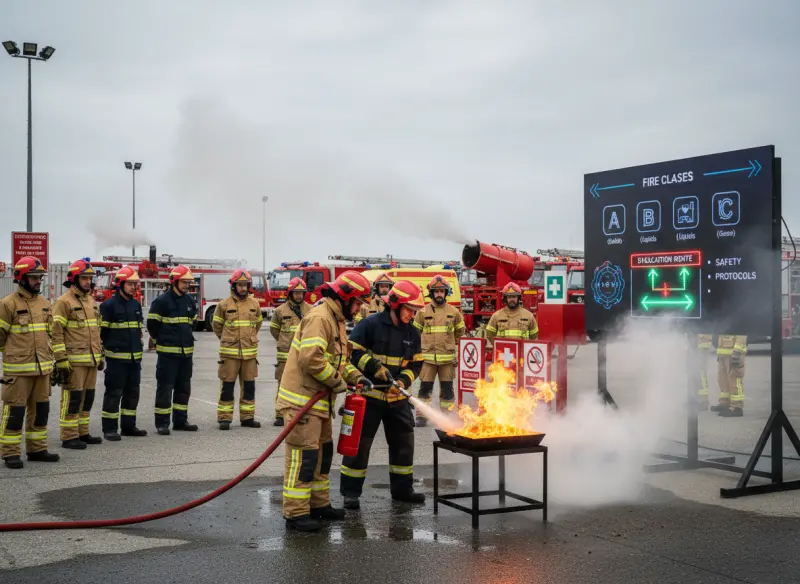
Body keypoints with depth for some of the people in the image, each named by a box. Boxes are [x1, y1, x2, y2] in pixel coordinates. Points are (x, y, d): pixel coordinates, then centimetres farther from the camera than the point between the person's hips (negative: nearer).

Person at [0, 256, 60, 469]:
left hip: (42, 369, 7)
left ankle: (37, 449, 23)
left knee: (40, 410, 12)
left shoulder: (45, 304, 12)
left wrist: (50, 361, 19)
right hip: (18, 369, -7)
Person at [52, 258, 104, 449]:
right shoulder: (64, 302, -9)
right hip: (74, 360, -8)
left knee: (87, 397, 12)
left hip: (91, 360, 8)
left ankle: (82, 433, 21)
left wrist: (100, 355, 20)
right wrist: (61, 360, -18)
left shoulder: (92, 301, 16)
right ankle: (69, 437, 2)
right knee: (73, 398, -4)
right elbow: (56, 332, -14)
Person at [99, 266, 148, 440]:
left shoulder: (136, 304, 12)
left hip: (134, 358, 7)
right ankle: (109, 429, 4)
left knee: (132, 392, 12)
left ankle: (128, 425, 21)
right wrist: (101, 353, -8)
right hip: (116, 358, -7)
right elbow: (101, 331, -8)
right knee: (114, 393, -2)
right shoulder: (109, 305, -9)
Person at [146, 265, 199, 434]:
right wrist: (162, 341, 4)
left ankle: (180, 420, 20)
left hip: (186, 352, 7)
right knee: (165, 388, -2)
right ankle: (162, 423, 3)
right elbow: (152, 324, -6)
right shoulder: (162, 301, -10)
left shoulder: (190, 300, 10)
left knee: (184, 388, 12)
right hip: (168, 353, -6)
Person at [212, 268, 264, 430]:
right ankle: (224, 418, 7)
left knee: (249, 386, 8)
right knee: (227, 386, 1)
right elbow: (217, 325, 10)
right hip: (230, 352, -3)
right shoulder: (224, 304, -3)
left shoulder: (255, 304, 5)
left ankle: (247, 417, 17)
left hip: (250, 352, 3)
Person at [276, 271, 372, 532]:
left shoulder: (336, 319, 17)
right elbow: (311, 358, -29)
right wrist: (337, 381, -18)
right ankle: (296, 513, -3)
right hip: (302, 399, -11)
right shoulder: (319, 317, -18)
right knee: (303, 456, -8)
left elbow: (339, 358, 22)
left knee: (323, 451, 17)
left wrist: (356, 376, 7)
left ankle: (319, 504, 28)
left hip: (319, 400, 11)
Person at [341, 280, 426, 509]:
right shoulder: (370, 325, -12)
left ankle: (402, 488, 25)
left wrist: (403, 381, -10)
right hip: (369, 395, -6)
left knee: (403, 442, 11)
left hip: (398, 398, 6)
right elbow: (353, 353, -15)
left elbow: (415, 364, 7)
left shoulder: (412, 333, 5)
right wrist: (375, 367, -24)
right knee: (359, 443, 0)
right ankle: (350, 491, 10)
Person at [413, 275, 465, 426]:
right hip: (428, 357, -1)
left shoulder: (454, 311, 5)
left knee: (447, 388, 7)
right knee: (425, 387, 1)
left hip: (447, 357, 1)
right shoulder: (423, 311, 2)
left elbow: (460, 331, 20)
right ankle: (421, 416, 8)